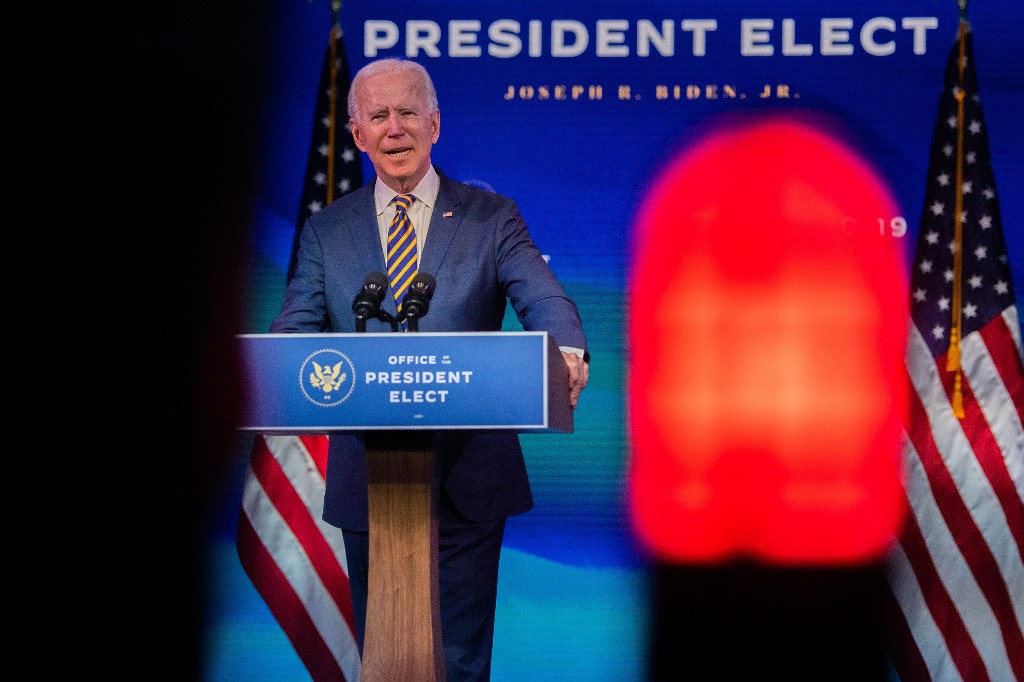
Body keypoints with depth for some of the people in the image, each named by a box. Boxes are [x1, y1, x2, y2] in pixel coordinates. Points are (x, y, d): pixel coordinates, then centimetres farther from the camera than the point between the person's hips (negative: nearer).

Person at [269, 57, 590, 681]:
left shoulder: (491, 219, 3)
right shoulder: (327, 231, 10)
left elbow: (542, 297, -11)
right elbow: (297, 324, 0)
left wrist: (568, 352, -34)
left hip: (467, 480, -2)